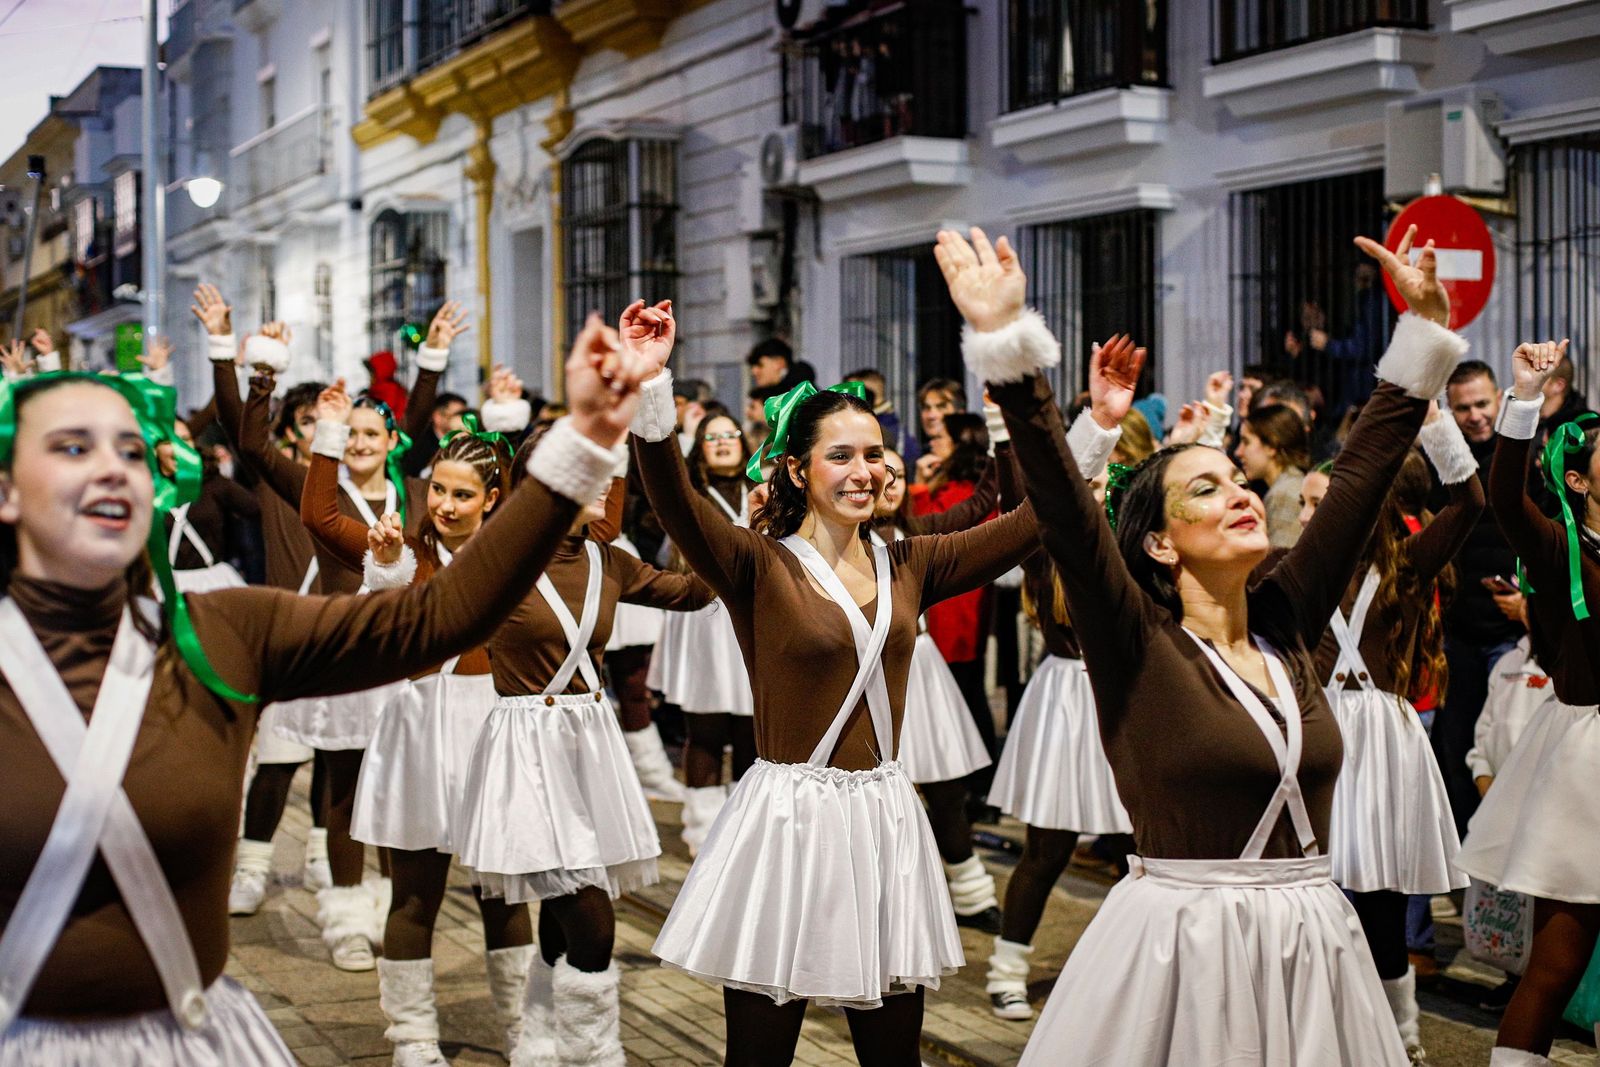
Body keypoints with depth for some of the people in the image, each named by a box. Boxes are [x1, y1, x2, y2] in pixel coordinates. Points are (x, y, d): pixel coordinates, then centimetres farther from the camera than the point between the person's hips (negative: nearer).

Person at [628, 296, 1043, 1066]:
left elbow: (1038, 519, 6)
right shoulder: (759, 567, -6)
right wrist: (649, 387, -37)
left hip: (884, 820, 4)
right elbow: (674, 498, -23)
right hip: (786, 820, -4)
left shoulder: (907, 567, 7)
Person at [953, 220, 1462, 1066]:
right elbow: (1061, 501, -20)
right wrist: (1006, 340, -28)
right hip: (1181, 941, -5)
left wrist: (1425, 329, 9)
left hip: (1310, 942, 5)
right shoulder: (1136, 643, -8)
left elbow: (1364, 470, 8)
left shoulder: (1285, 624, 6)